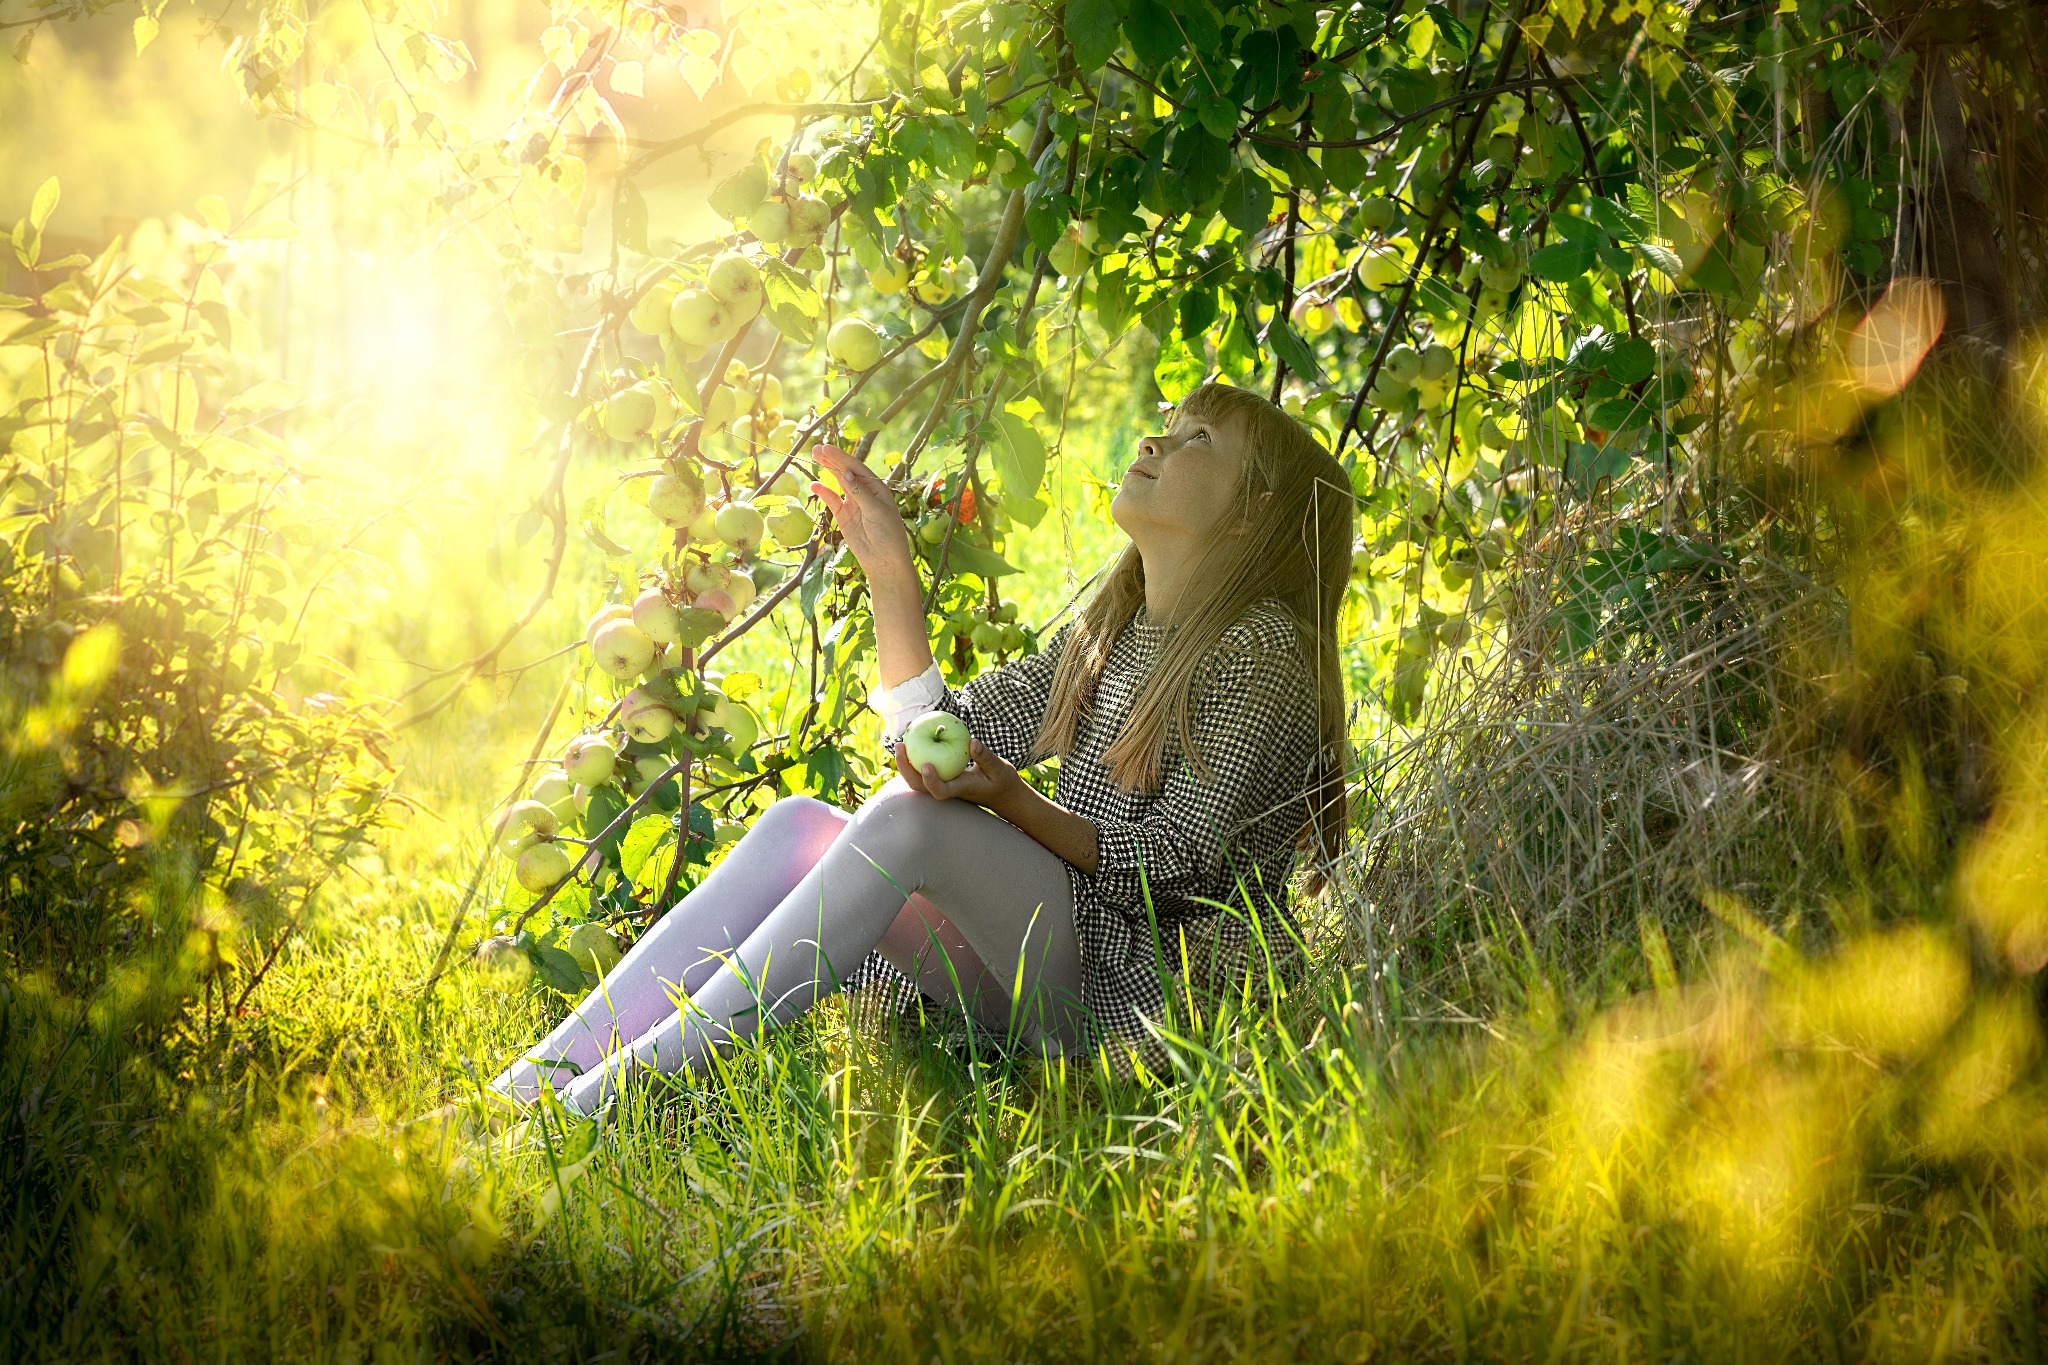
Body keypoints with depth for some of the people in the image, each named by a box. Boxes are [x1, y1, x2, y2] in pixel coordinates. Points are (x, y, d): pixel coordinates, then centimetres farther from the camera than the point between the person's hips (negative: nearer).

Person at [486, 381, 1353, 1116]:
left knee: (906, 819, -29)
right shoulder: (1111, 630, 19)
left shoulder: (1259, 653, -8)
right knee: (796, 826, -12)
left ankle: (639, 1080, -32)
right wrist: (890, 573, 8)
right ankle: (532, 1083, -21)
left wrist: (1013, 803, -27)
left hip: (1158, 992, -8)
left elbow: (1173, 870, -14)